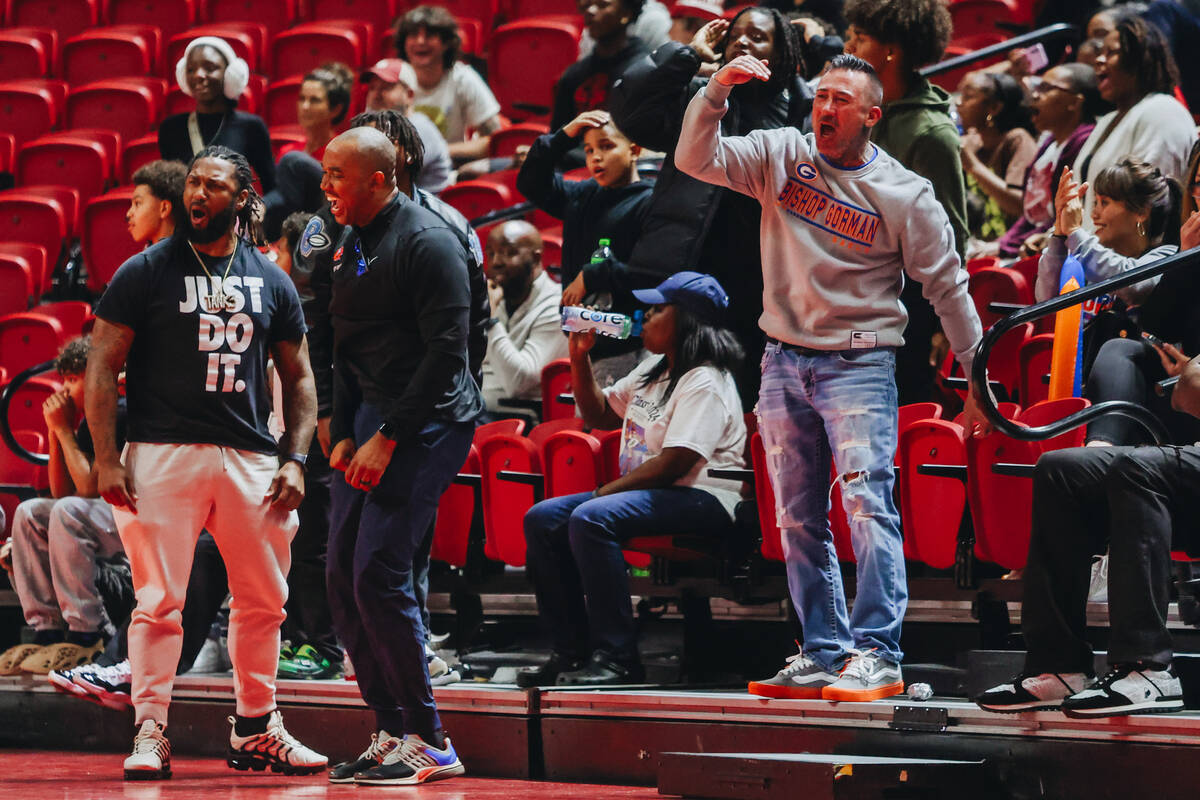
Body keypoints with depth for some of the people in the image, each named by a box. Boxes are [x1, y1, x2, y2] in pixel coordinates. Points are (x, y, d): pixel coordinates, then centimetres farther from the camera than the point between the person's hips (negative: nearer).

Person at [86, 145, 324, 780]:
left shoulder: (271, 281, 12)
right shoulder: (145, 272, 1)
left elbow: (298, 377, 17)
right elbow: (102, 367, 0)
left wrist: (294, 459, 4)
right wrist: (106, 458, -9)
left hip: (251, 456, 4)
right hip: (162, 451, -4)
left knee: (264, 601, 8)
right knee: (160, 598, -8)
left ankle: (256, 729, 20)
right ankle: (150, 732, -3)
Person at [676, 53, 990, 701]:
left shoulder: (906, 195, -3)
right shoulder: (780, 156, 6)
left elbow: (949, 289, 2)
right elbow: (695, 159, -1)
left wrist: (979, 382, 2)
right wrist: (716, 91, -17)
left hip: (859, 363, -4)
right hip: (784, 361, 4)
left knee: (868, 503, -16)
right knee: (799, 520, 6)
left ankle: (877, 656, -17)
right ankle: (824, 655, 12)